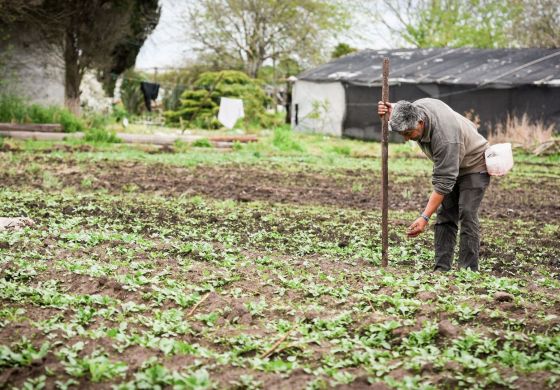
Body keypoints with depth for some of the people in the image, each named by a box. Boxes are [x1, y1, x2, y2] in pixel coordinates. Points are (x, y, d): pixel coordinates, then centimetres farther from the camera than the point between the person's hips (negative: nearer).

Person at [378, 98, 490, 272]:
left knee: (467, 214, -16)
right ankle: (441, 268, 1)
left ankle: (468, 270, -14)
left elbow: (443, 182, -37)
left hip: (474, 166, -8)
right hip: (449, 165, 8)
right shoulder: (415, 108, -18)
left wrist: (425, 217, -38)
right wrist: (391, 112, -15)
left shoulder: (445, 137, -41)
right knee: (445, 215, 1)